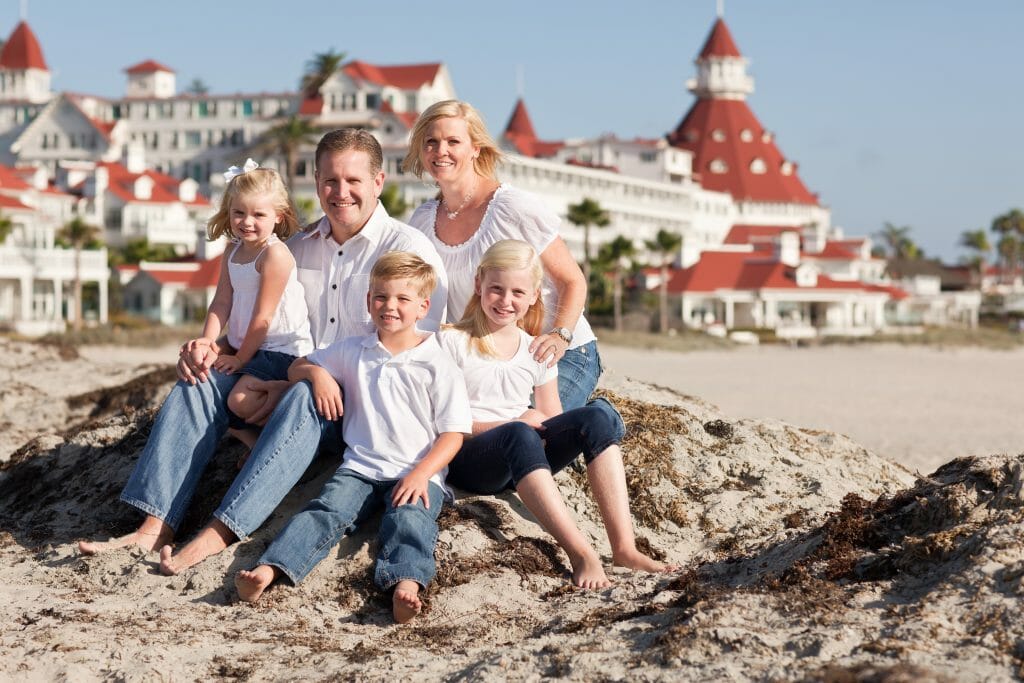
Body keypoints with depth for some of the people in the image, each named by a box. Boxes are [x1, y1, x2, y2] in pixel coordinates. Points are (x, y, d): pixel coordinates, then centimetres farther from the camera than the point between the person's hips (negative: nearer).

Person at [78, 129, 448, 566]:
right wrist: (214, 349, -5)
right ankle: (155, 528, -23)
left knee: (304, 398, -37)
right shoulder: (298, 248, 15)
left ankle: (217, 536, -43)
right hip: (292, 384, 6)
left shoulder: (408, 250, -5)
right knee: (200, 381, -14)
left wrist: (296, 383, -21)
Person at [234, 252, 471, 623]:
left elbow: (452, 433, 0)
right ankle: (269, 570, -45)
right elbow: (297, 367, 28)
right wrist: (317, 373, 3)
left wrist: (421, 474, -16)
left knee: (409, 519, -32)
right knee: (326, 511, -24)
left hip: (417, 473, -2)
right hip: (359, 467, 3)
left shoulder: (438, 365, 3)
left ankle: (406, 583, -59)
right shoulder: (352, 352, 15)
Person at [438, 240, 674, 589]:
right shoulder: (452, 342, 2)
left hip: (524, 462, 4)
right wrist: (512, 425, -16)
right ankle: (581, 553, -45)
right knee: (519, 435, -38)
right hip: (467, 460, -4)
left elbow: (552, 420, 17)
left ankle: (624, 546, -32)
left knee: (599, 417, -21)